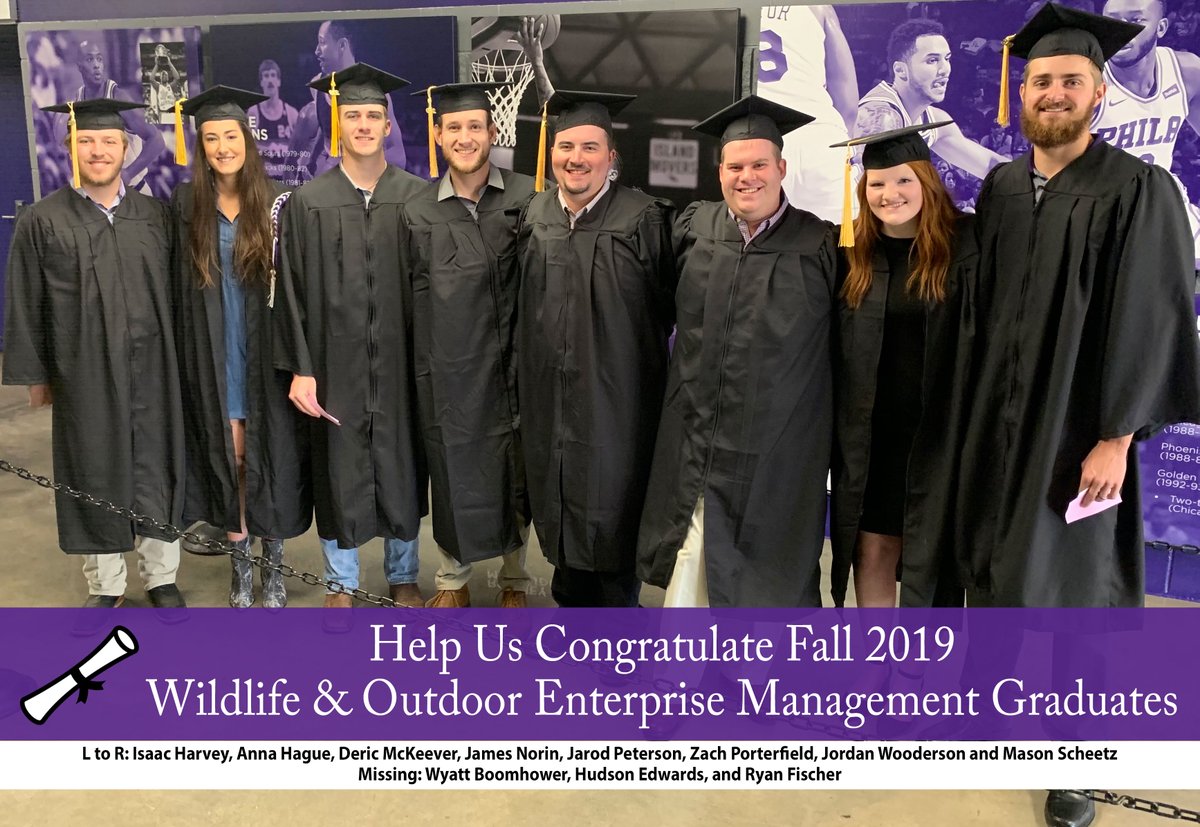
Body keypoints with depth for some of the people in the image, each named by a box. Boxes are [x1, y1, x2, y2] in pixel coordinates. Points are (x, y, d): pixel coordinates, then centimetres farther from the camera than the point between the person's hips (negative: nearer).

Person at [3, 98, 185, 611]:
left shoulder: (153, 215, 4)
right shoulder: (42, 222, -2)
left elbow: (172, 292, 7)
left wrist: (177, 358, 5)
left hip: (150, 370, 2)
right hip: (84, 375, -1)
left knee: (154, 471, 9)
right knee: (95, 476, 8)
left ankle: (160, 576, 24)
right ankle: (105, 586, 23)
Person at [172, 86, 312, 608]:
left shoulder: (276, 203, -2)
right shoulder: (185, 204, 3)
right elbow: (180, 286, 5)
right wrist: (186, 357, 0)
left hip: (265, 354, -1)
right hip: (213, 356, 1)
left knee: (270, 455, 4)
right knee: (228, 456, 7)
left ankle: (273, 566, 19)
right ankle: (240, 565, 21)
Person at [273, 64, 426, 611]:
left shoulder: (418, 197, 0)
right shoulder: (308, 202, 0)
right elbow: (293, 290, -1)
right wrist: (300, 368, -6)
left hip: (400, 362, 0)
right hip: (336, 364, 0)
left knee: (402, 465, 10)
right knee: (339, 469, 9)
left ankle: (403, 575, 30)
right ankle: (341, 580, 28)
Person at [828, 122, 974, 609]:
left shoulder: (965, 247, -7)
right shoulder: (851, 253, 2)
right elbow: (831, 345, 6)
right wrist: (837, 427, 2)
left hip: (939, 431, -2)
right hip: (867, 433, 2)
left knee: (930, 555, 8)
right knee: (871, 552, 8)